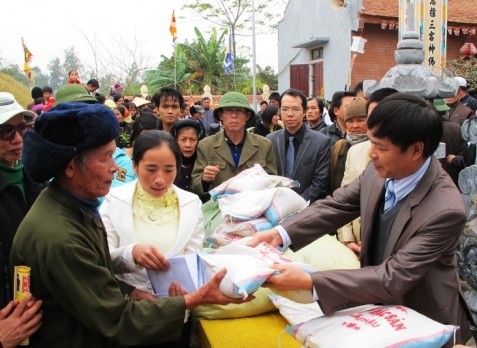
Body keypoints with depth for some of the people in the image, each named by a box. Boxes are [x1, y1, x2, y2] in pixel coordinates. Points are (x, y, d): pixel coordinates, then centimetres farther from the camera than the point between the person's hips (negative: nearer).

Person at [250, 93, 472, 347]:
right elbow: (335, 205, -6)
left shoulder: (445, 211, -31)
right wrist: (281, 233, -20)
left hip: (420, 321, -5)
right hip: (378, 303, 5)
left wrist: (309, 282, -36)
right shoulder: (379, 172, -13)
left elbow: (394, 278, -31)